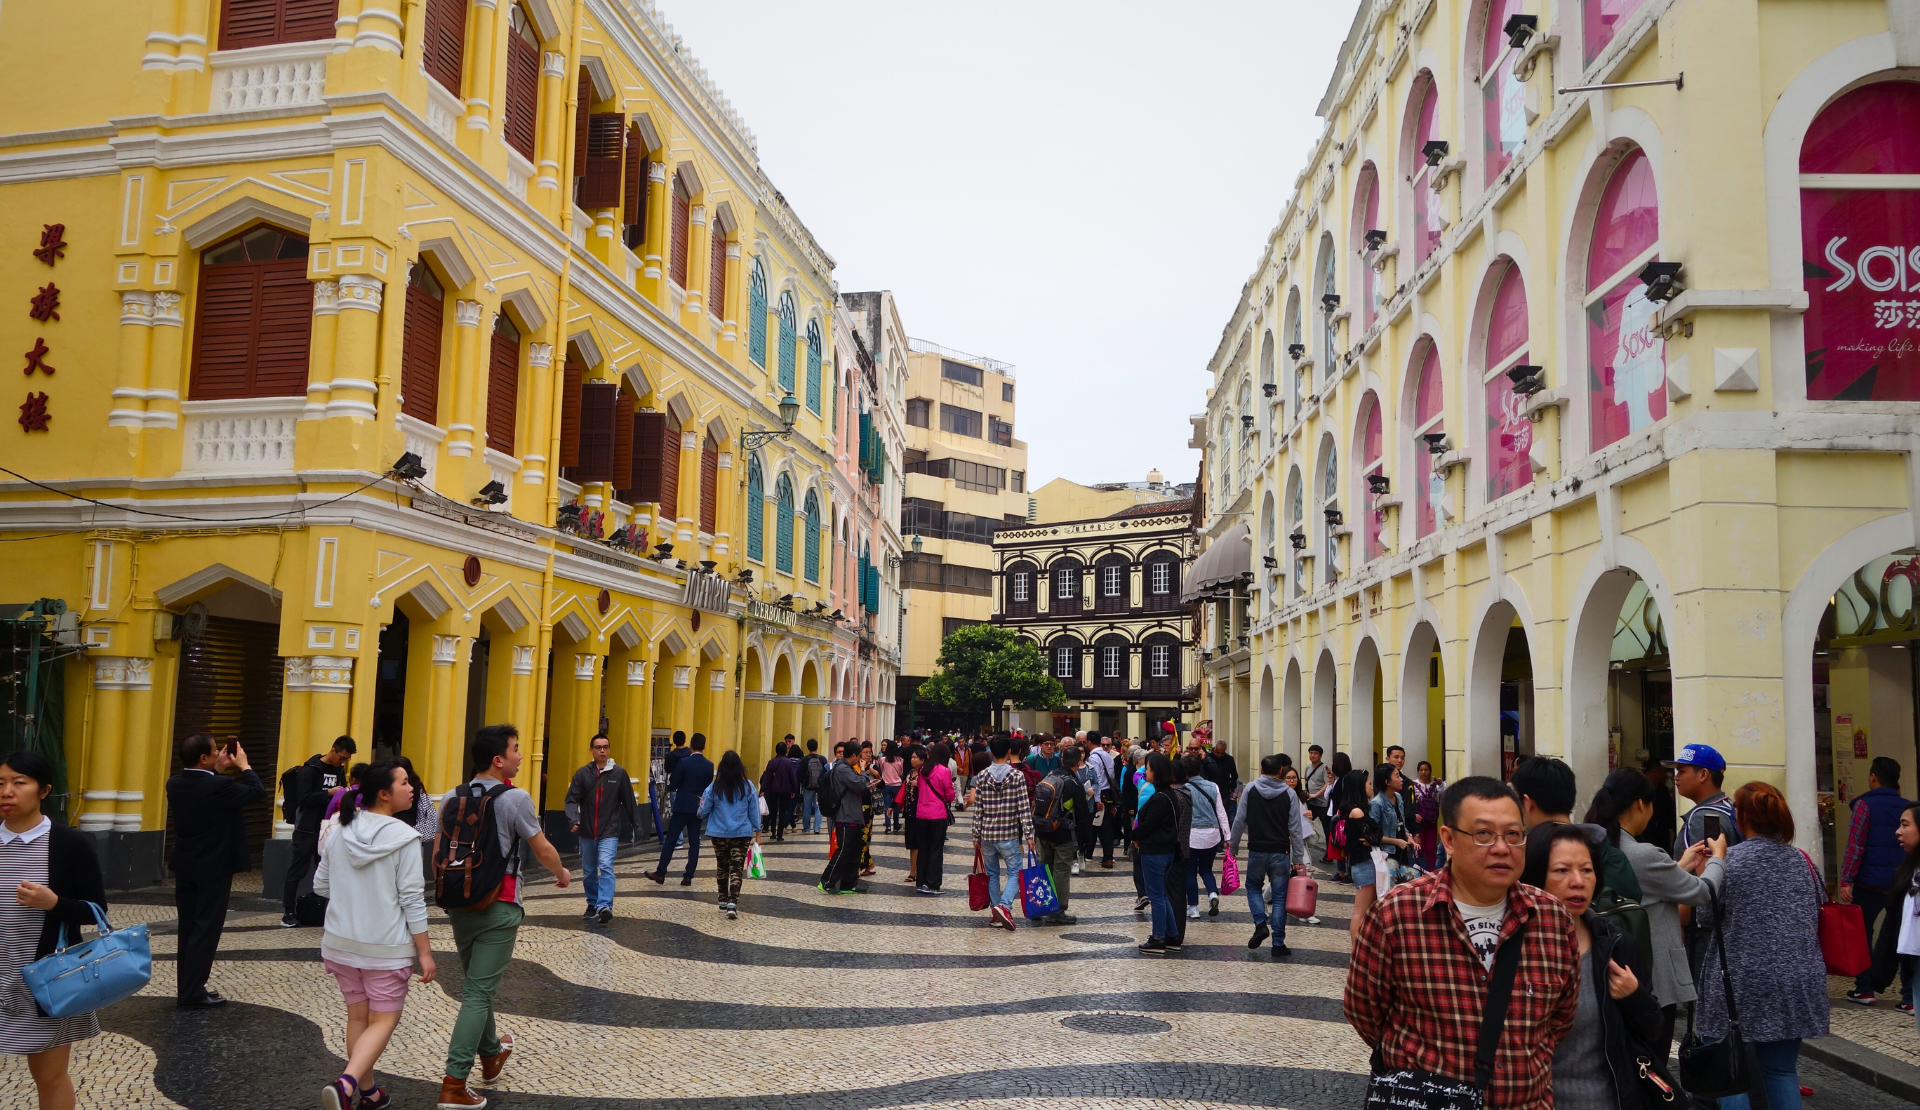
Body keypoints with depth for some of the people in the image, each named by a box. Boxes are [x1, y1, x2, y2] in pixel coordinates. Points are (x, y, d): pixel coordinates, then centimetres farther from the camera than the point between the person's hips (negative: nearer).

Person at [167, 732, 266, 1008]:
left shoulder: (174, 784, 0)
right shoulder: (219, 786, -22)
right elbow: (257, 792, -10)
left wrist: (218, 770, 15)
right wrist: (244, 765, 2)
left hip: (185, 868, 7)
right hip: (213, 869, -7)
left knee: (188, 929, 14)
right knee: (206, 930, 0)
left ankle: (187, 988, 20)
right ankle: (191, 992, 1)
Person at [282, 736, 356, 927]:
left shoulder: (339, 770, 10)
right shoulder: (310, 770, -11)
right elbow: (304, 798, -19)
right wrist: (329, 793, -25)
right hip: (307, 830, -6)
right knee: (297, 871, 0)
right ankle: (288, 913, 6)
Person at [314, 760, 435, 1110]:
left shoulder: (340, 832, 1)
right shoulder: (403, 837, -15)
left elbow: (320, 886, 9)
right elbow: (412, 898, -14)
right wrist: (425, 952, -7)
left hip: (341, 941, 5)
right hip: (387, 946, -5)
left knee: (358, 1016, 17)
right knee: (383, 1020, 3)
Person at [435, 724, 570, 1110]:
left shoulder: (452, 797, 3)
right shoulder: (515, 799, -14)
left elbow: (439, 853, 9)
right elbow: (543, 850, -6)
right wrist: (562, 873, 14)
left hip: (460, 903, 6)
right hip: (498, 908, -6)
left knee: (476, 985, 21)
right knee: (478, 992, -3)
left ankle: (491, 1053, 40)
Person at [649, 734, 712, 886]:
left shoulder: (683, 762, -11)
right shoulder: (709, 766, 1)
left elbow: (673, 785, -8)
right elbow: (709, 787, 9)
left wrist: (670, 788, 14)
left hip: (683, 806, -4)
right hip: (699, 808, 4)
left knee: (670, 839, 2)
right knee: (694, 842, 6)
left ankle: (660, 873, 4)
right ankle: (688, 876, 5)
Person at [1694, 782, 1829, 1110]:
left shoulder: (1727, 861, -10)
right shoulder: (1801, 860, 5)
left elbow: (1706, 920, -5)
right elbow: (1817, 914, 16)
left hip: (1741, 985, -4)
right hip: (1795, 984, 5)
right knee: (1782, 1071, 11)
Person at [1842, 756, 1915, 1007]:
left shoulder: (1865, 805, -7)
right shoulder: (1907, 807, 8)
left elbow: (1855, 845, -12)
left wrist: (1845, 880, -11)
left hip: (1870, 883, -4)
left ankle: (1864, 990, 13)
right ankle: (1910, 998, 4)